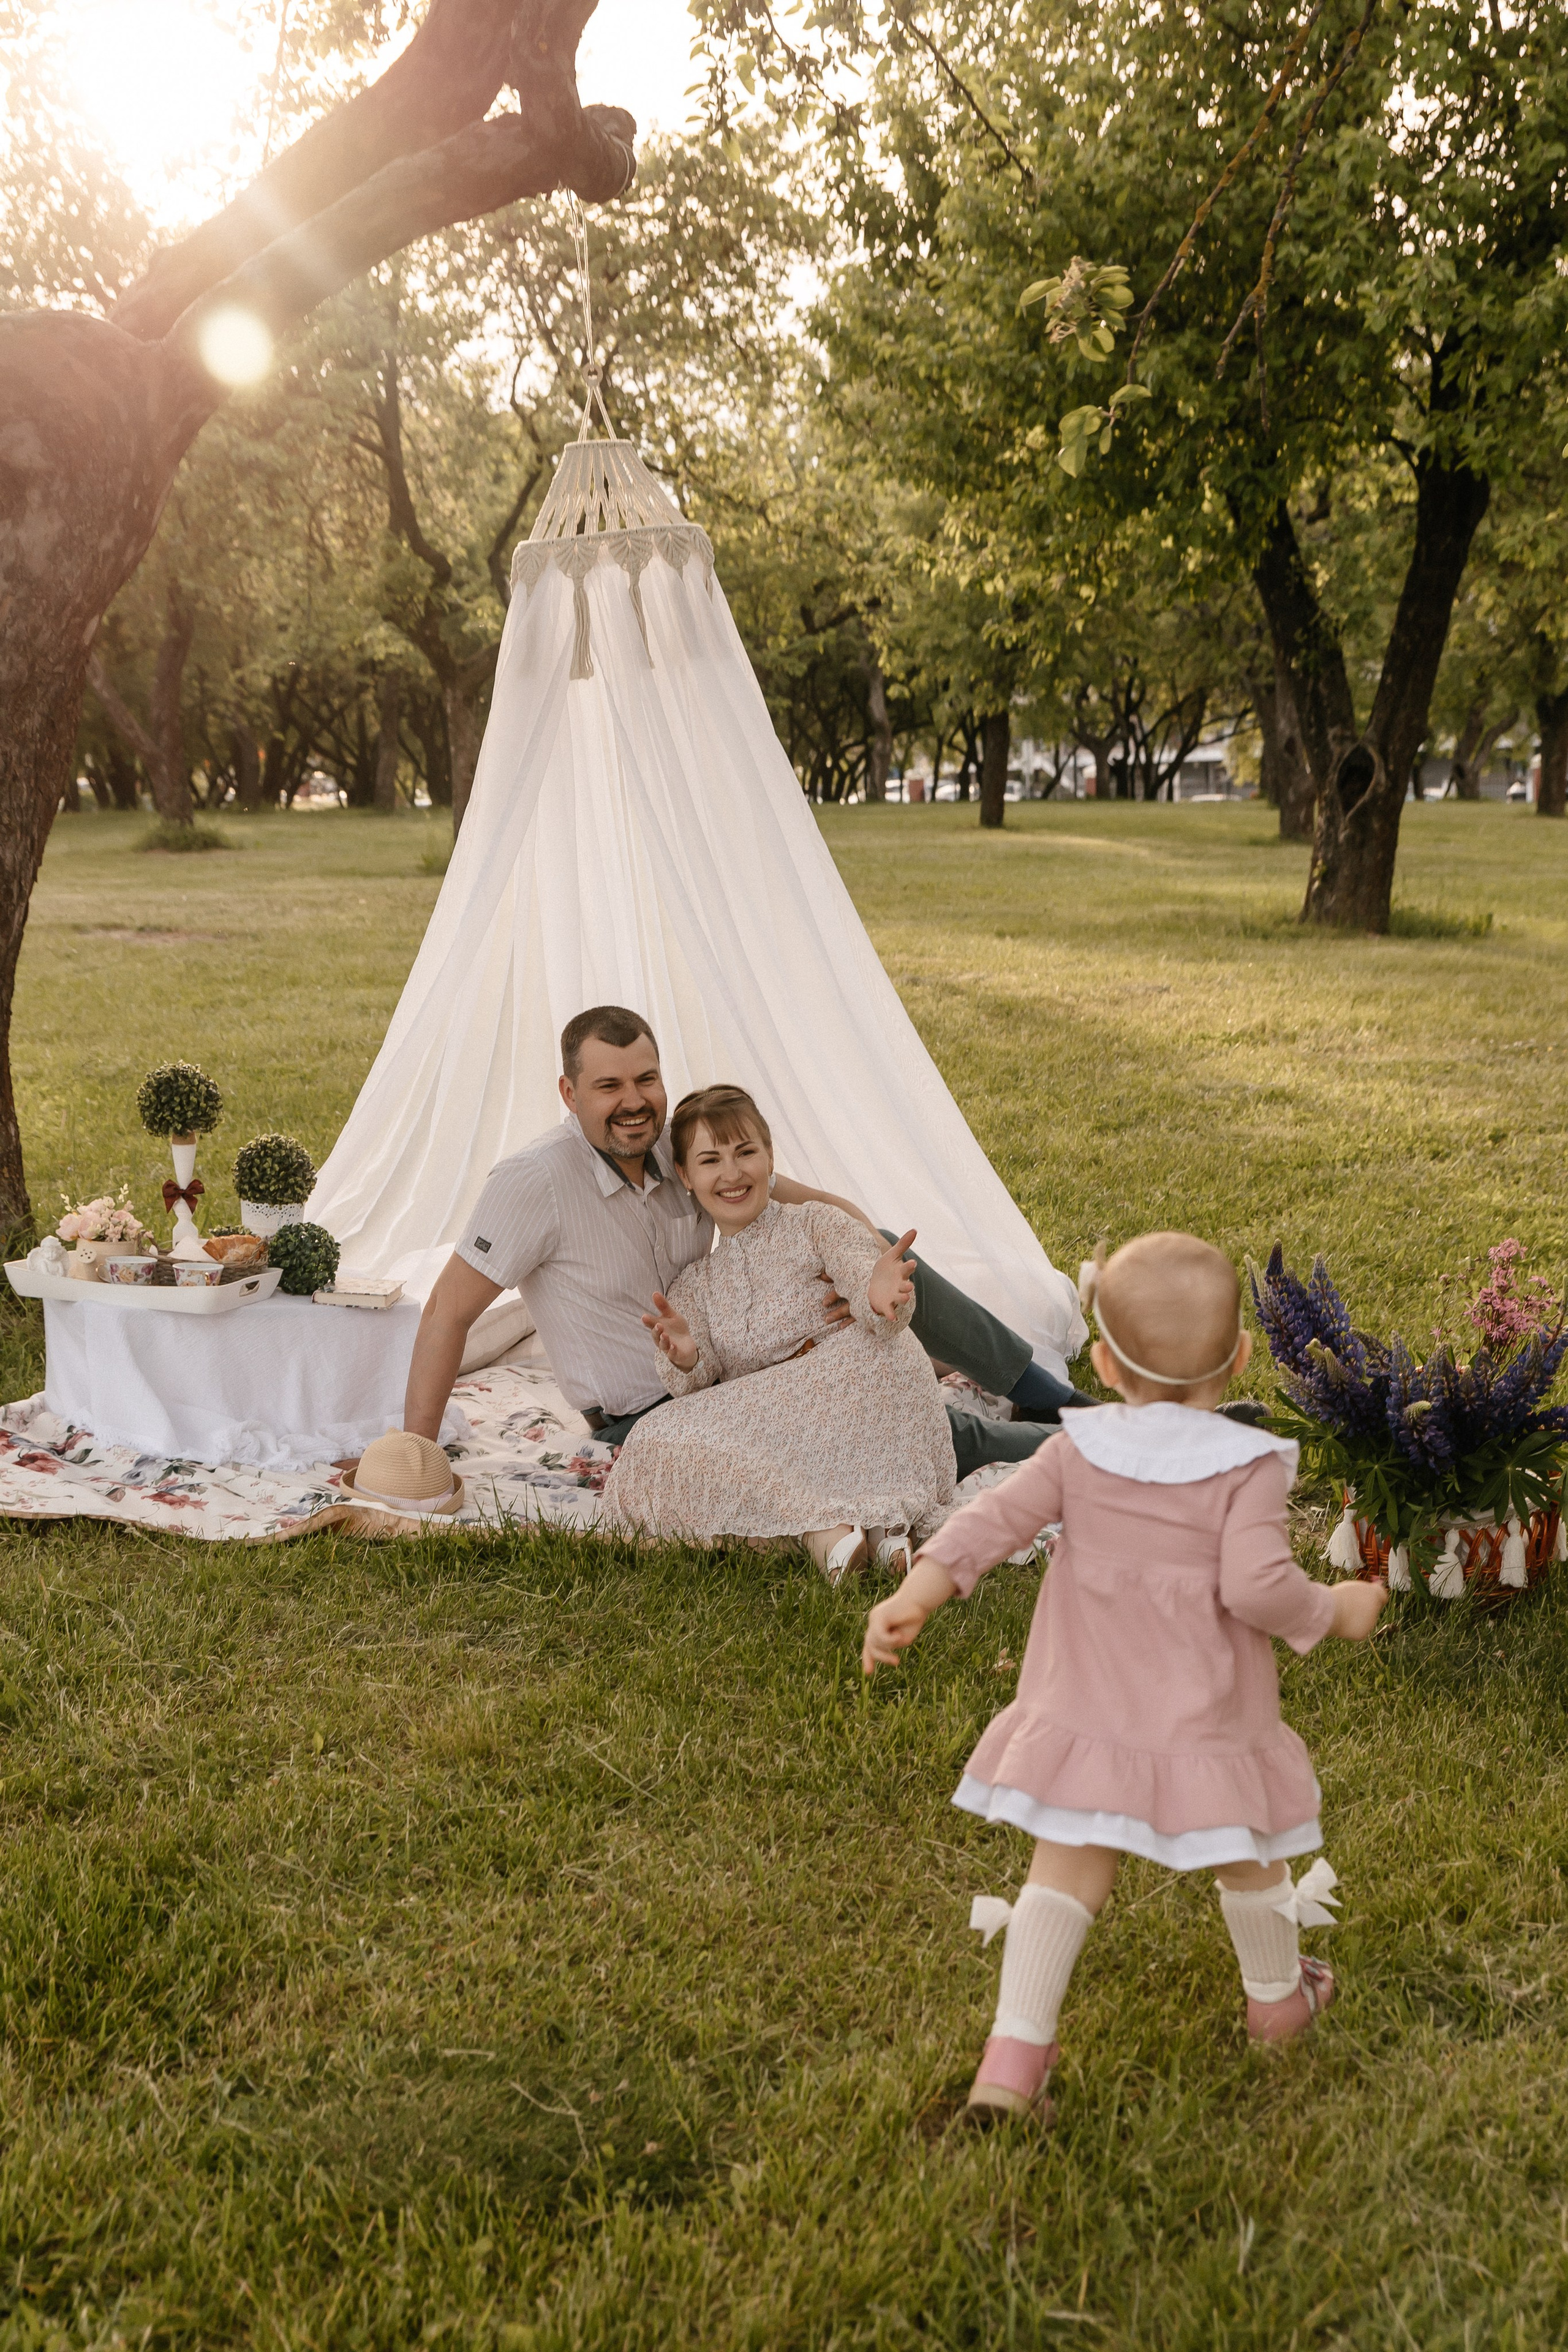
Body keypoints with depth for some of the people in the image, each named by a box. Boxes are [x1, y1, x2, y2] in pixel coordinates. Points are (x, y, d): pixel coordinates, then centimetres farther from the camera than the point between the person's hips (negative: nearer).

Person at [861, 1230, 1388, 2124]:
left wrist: (912, 1599, -8)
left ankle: (1013, 2057, 0)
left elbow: (992, 1521, -9)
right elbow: (1255, 1584, -23)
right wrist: (1333, 1612, -6)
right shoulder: (1251, 1465, -13)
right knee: (1248, 1854, 23)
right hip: (1204, 1718, -2)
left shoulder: (1080, 1449, -4)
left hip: (1087, 1710, 2)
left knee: (1065, 1876, 9)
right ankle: (1278, 1998, 46)